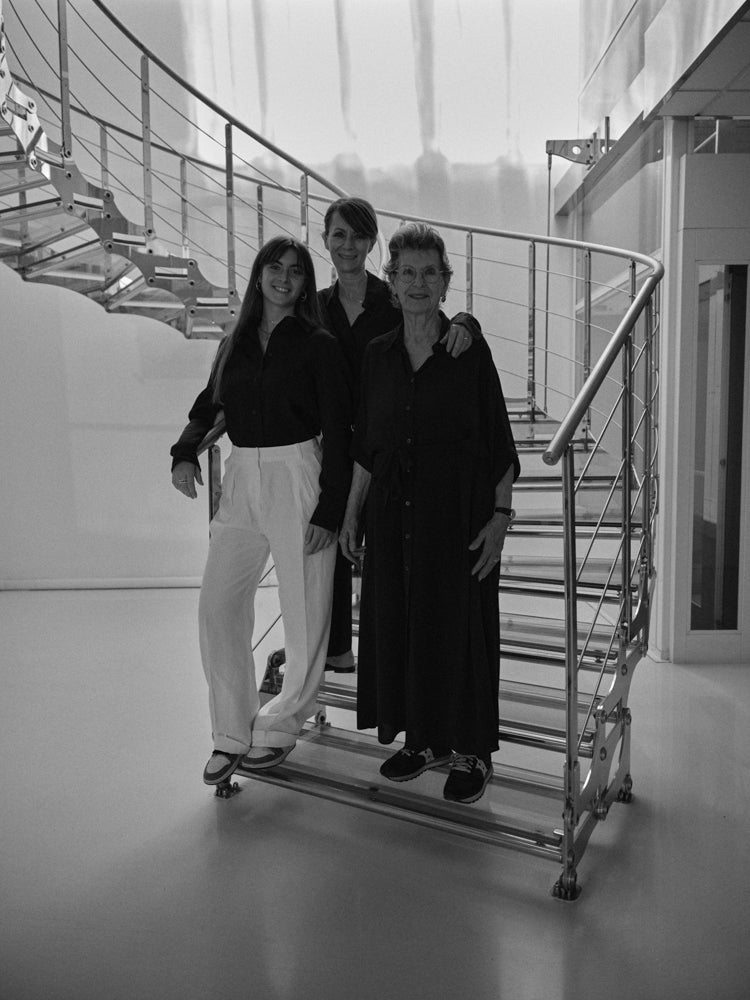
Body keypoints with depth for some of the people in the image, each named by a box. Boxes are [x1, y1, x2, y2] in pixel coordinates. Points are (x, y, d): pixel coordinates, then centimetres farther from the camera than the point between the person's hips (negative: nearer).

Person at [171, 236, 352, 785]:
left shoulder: (318, 345, -2)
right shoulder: (234, 344, 12)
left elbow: (338, 430, -6)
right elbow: (208, 406, 19)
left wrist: (329, 510, -11)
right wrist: (186, 452, -1)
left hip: (299, 479, -4)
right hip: (241, 479, 5)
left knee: (305, 610, 2)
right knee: (218, 605, 1)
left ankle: (280, 725, 24)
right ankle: (232, 733, 16)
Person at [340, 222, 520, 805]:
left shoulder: (470, 351, -3)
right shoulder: (378, 356, 8)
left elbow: (500, 445, -4)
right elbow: (366, 447, 12)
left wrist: (500, 517, -11)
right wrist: (351, 514, 10)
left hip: (459, 510, -4)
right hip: (393, 510, 4)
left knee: (459, 624, 1)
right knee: (396, 621, 8)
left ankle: (472, 751, 18)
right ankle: (424, 740, 27)